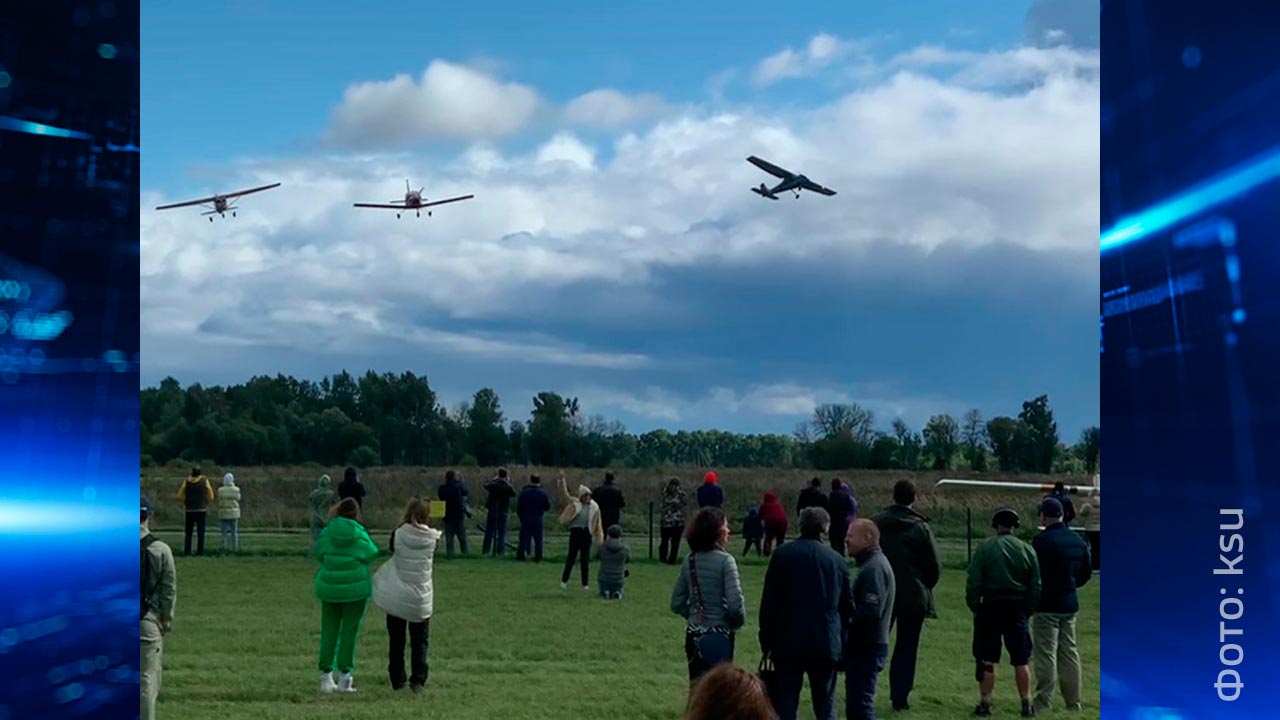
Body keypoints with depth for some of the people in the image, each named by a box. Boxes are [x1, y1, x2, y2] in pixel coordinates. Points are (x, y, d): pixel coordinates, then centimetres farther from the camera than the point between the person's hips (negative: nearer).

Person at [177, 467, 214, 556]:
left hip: (189, 510, 2)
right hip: (201, 510, -2)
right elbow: (211, 497, -2)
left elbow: (179, 497, 2)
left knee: (188, 532, 8)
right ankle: (200, 551, -3)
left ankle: (186, 551, 4)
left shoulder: (186, 482, 4)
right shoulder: (204, 482, -1)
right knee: (200, 532, 1)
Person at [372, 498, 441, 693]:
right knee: (420, 640, 8)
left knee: (396, 640, 11)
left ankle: (397, 680, 14)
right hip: (421, 596, 0)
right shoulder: (432, 538, -9)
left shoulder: (398, 534, -11)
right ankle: (418, 679, -5)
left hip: (396, 595, 0)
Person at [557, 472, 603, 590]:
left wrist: (599, 537, 6)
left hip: (587, 533, 1)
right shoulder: (575, 503, 4)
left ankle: (585, 584, 11)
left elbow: (597, 523, 9)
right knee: (571, 557, 3)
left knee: (585, 559, 5)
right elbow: (565, 494, 0)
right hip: (575, 531, -1)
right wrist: (562, 481, -8)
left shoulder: (594, 507, 6)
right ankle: (564, 581, 13)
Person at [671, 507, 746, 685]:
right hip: (720, 635, -5)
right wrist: (738, 622, -1)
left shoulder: (689, 560, 4)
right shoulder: (725, 560, -13)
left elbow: (677, 603, 8)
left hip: (694, 635, 5)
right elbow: (735, 602, -19)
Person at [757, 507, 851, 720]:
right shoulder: (836, 560, 3)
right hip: (826, 645, 1)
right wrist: (841, 640, 17)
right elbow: (847, 605, 8)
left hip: (788, 642, -1)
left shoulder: (783, 555, -3)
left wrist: (766, 641, 4)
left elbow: (769, 602, -3)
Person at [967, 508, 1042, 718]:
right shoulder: (1027, 550, 3)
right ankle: (1027, 704, 11)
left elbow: (973, 584, -9)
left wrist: (974, 607, 1)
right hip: (1018, 608, 2)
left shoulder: (984, 549, -6)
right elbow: (1036, 586, 6)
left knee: (986, 661, 4)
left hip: (991, 607, -2)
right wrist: (1028, 609, 14)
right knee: (1021, 661, 9)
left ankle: (985, 704, 5)